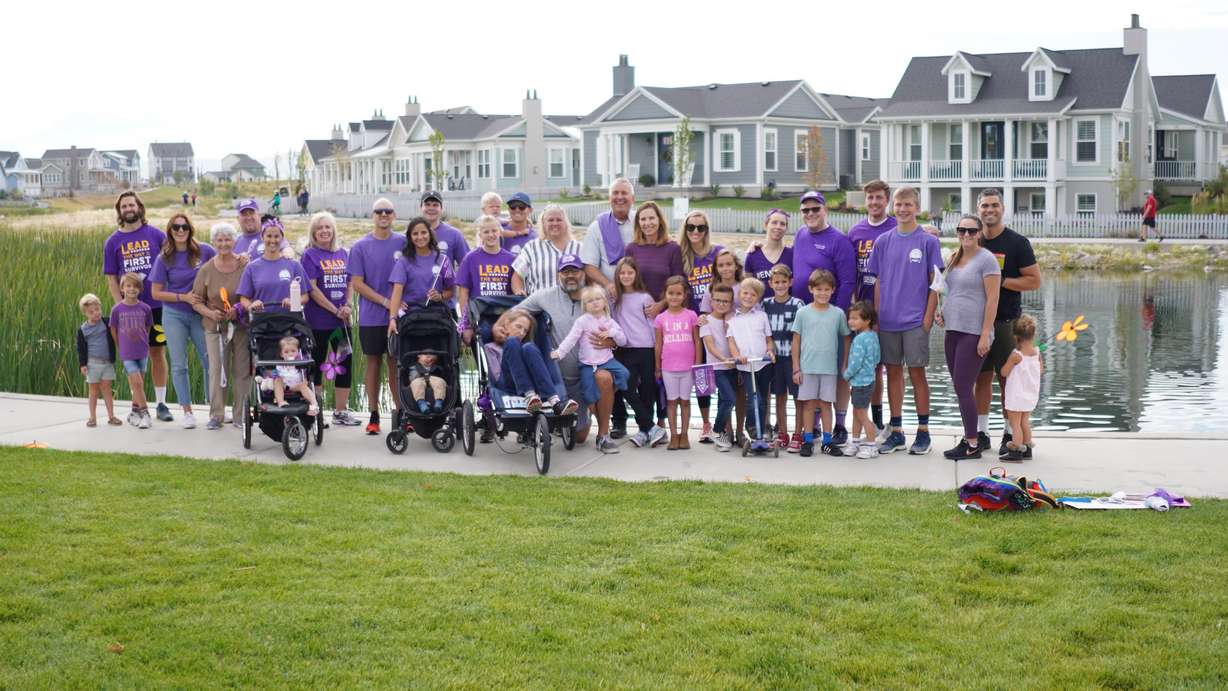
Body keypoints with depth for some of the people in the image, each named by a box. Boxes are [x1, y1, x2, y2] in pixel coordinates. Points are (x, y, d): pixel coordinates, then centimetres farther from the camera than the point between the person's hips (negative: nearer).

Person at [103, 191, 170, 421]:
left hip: (157, 305, 0)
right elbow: (111, 280, 6)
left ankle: (161, 403, 13)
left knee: (158, 353, 5)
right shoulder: (113, 242, 5)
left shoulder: (156, 235, 2)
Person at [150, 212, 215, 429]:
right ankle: (187, 412, 9)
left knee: (210, 360, 0)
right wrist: (184, 297, -14)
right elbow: (156, 293, -3)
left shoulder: (203, 251, -2)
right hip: (174, 315, -1)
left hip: (200, 314, 1)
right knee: (179, 366, 2)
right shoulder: (164, 259, -4)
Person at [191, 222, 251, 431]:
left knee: (242, 371, 2)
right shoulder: (206, 269, 4)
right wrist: (210, 313, -11)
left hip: (242, 326, -1)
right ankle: (216, 416, 8)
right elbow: (197, 301, 8)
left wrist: (239, 310, -15)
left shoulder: (245, 265, -1)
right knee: (216, 370, -1)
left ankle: (241, 415, 12)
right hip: (215, 327, 1)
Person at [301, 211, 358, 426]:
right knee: (317, 365, 2)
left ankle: (341, 411, 14)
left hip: (342, 319, 5)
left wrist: (348, 306, -6)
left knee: (345, 363, 6)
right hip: (318, 320, -5)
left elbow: (351, 282, 12)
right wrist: (335, 310, -15)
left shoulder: (343, 254, 11)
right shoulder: (310, 255, -4)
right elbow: (312, 288, -11)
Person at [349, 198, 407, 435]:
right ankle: (374, 415, 10)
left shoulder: (403, 243, 6)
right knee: (374, 362, 5)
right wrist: (385, 301, -11)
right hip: (371, 317, -1)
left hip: (398, 316, 1)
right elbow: (357, 283, -3)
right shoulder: (360, 247, 1)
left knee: (396, 363, 5)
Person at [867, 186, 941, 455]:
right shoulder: (883, 241, 7)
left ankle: (923, 432, 10)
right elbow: (878, 282, 10)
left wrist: (928, 317, -8)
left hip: (915, 320, -3)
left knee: (917, 373, 0)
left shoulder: (928, 241, -1)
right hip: (888, 321, 3)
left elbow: (935, 282, -1)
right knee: (893, 372, 8)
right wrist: (875, 316, 5)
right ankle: (896, 433, 16)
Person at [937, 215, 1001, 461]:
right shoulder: (954, 258, 15)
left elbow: (992, 300, -13)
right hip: (953, 330, 8)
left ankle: (973, 445, -2)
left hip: (973, 333, -8)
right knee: (961, 387, 10)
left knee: (963, 387, -9)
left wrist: (985, 335, -17)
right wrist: (941, 311, 8)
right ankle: (968, 438, 18)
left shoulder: (986, 259, -8)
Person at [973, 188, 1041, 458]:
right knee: (982, 377, 9)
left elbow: (1034, 281, -8)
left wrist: (1001, 281, -17)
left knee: (1007, 379, -2)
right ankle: (981, 433, 16)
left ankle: (1011, 435, 4)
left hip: (1006, 321, -4)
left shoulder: (1017, 243, -5)